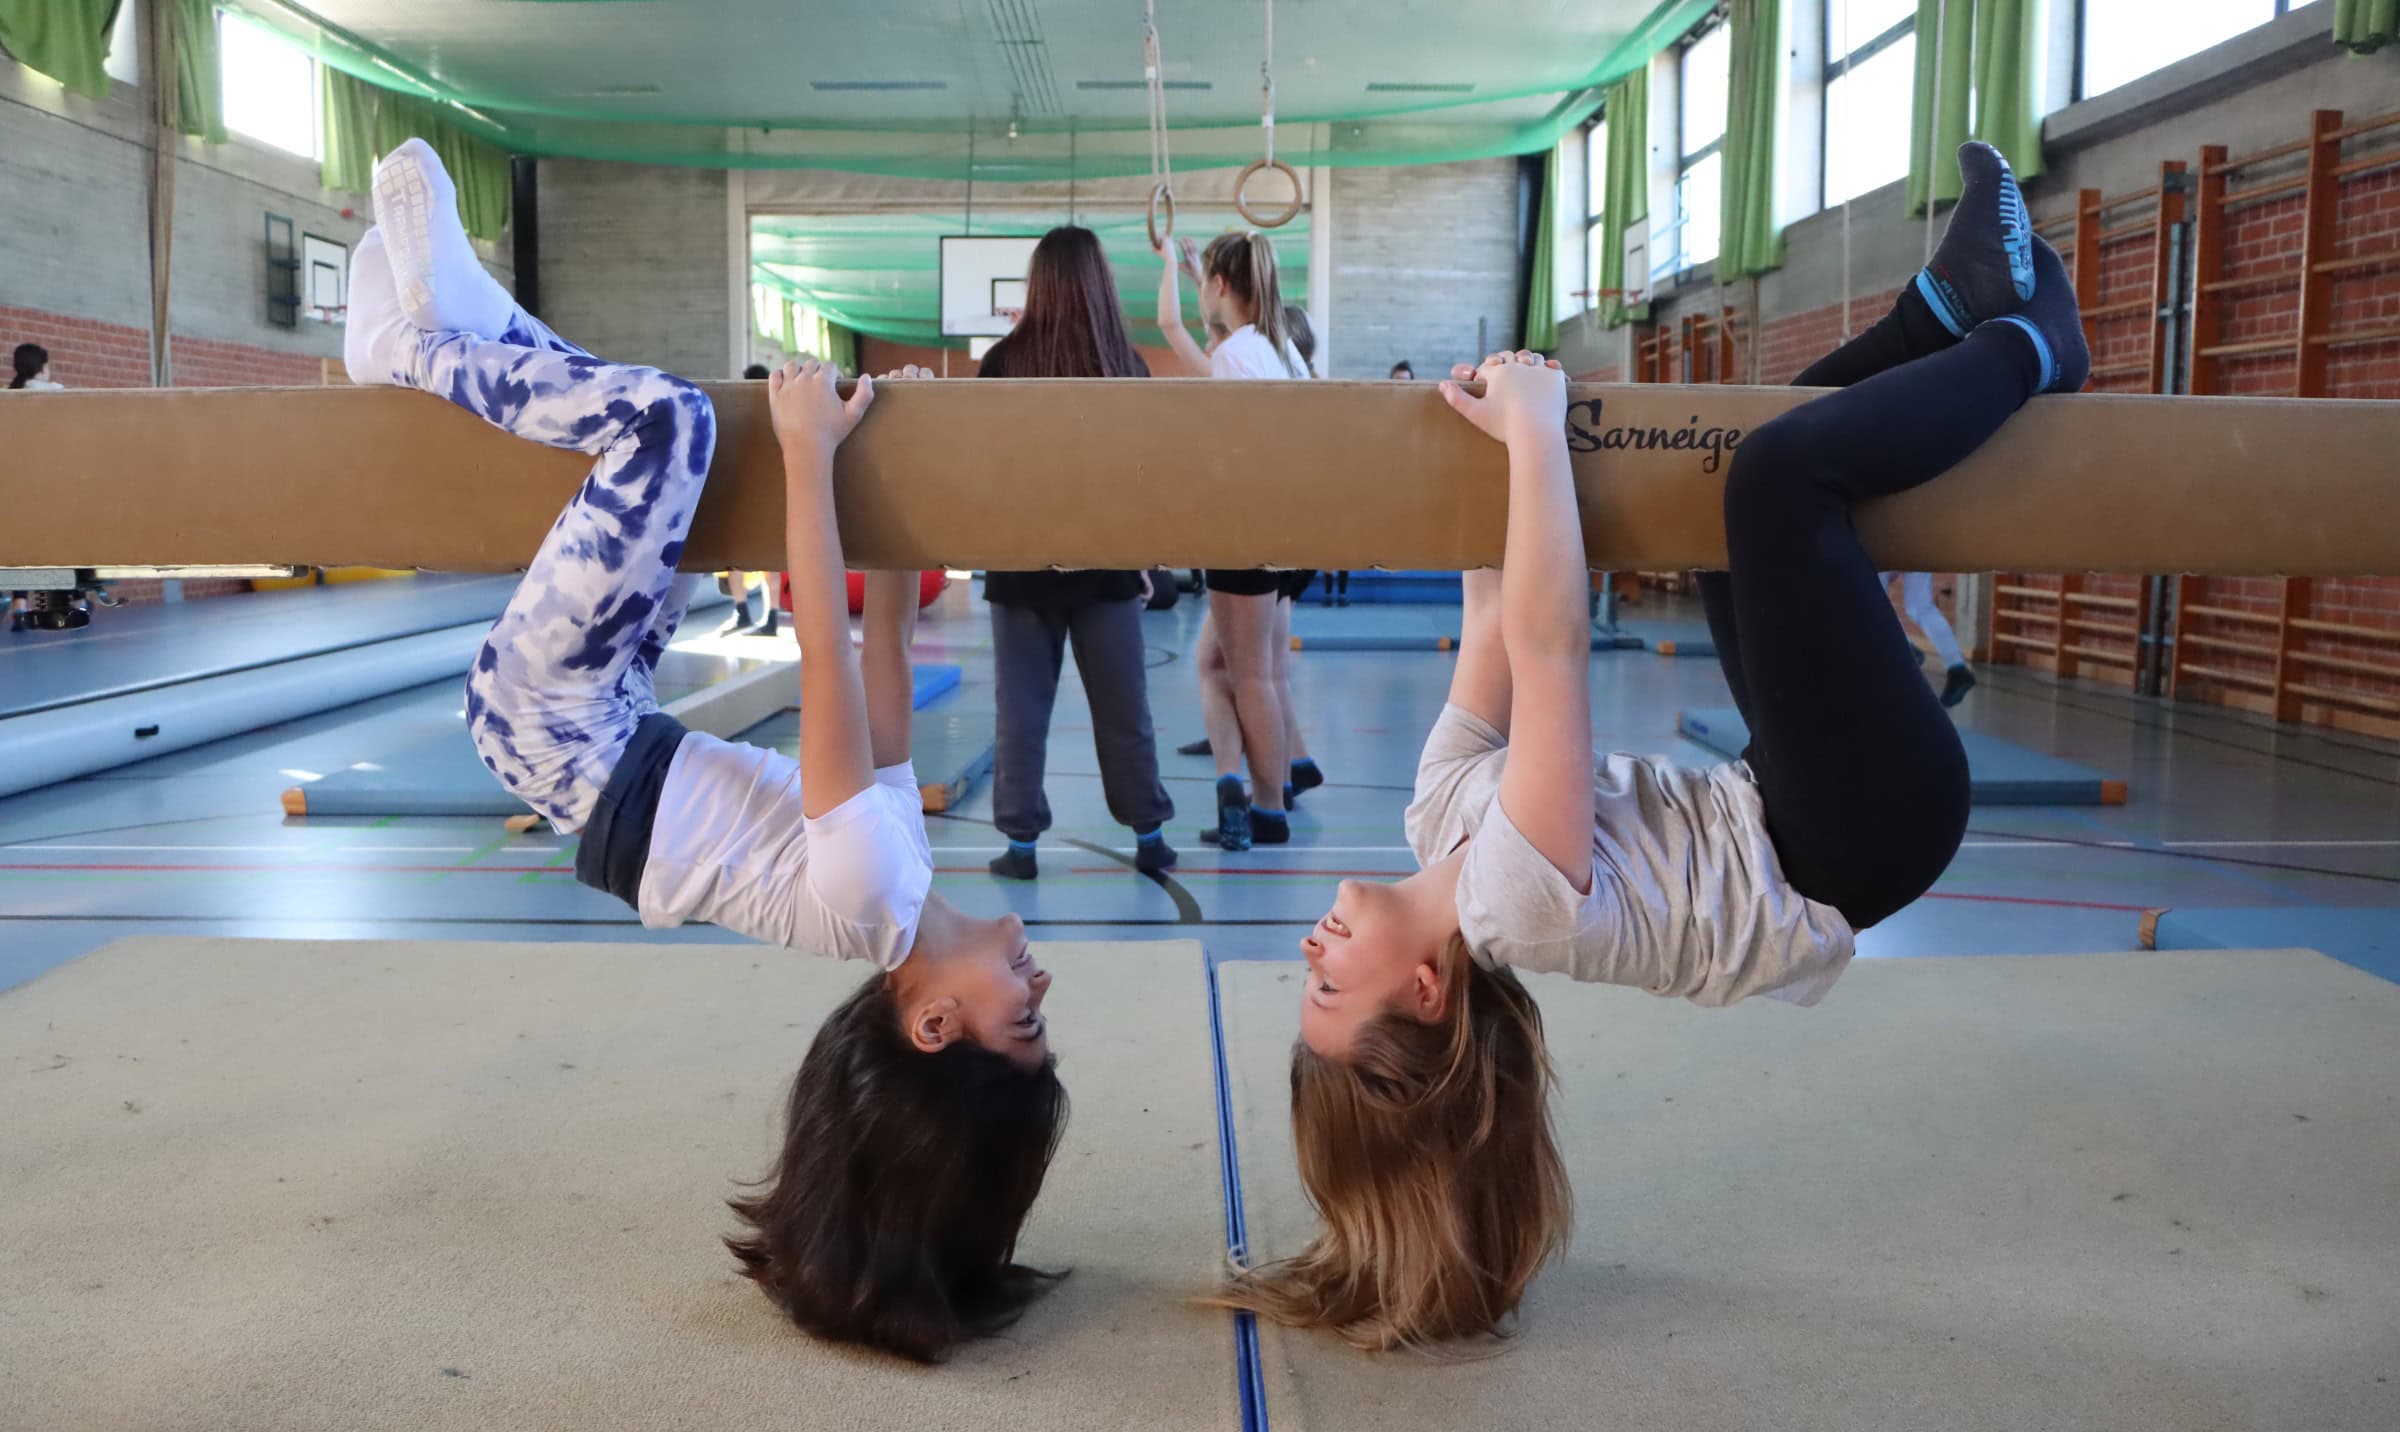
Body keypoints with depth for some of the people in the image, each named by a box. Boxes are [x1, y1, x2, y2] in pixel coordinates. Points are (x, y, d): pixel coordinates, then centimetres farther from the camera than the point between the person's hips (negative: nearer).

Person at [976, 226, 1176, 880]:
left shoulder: (1005, 360, -5)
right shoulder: (1125, 362, 0)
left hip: (1025, 560, -1)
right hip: (1107, 561, 1)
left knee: (1023, 709, 5)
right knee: (1123, 708, 9)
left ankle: (1021, 843, 7)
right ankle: (1149, 837, 15)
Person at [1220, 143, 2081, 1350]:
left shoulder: (1445, 823, -5)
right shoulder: (1514, 900, -29)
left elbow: (1494, 636, 0)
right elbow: (1545, 644, -36)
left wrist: (1511, 434, 0)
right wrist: (1532, 423, -32)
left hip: (1775, 806, 9)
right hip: (1863, 838, -9)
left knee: (1752, 472, 14)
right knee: (1781, 471, -27)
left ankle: (1961, 305, 14)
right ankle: (2027, 347, -3)